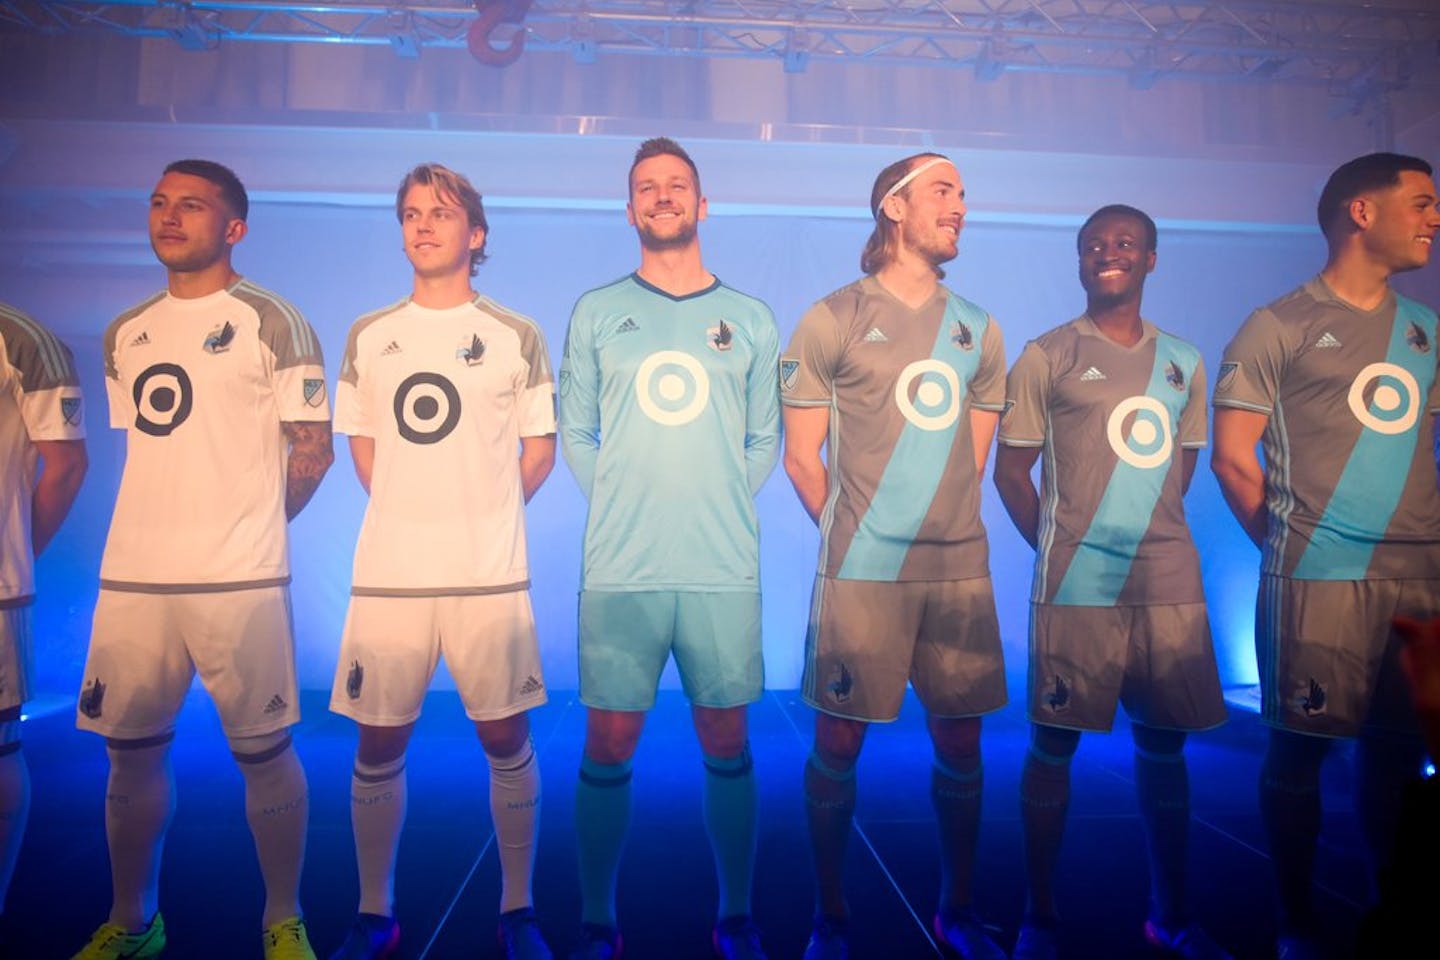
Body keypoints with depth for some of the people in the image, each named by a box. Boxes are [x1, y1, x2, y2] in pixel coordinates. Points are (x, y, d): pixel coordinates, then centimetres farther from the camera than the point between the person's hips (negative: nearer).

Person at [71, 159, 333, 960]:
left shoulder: (273, 323, -2)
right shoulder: (125, 335, 15)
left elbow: (312, 450, -2)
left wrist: (247, 527, 6)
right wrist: (180, 522, 12)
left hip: (240, 579, -5)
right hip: (132, 576, 6)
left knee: (263, 750, 1)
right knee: (132, 751, 11)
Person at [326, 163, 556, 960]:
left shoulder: (515, 337, 4)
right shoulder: (368, 336, 10)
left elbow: (539, 449, 8)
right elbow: (361, 444, 18)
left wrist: (484, 514, 2)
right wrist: (410, 514, 10)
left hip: (489, 573, -2)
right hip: (388, 573, 2)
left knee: (506, 737, 3)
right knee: (378, 744, 7)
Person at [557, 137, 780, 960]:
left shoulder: (750, 321, 9)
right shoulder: (596, 313, 8)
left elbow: (765, 443, 10)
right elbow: (575, 435, 7)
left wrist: (717, 506, 0)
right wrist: (625, 509, 0)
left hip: (725, 569, 1)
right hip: (619, 569, 0)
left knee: (727, 743, 8)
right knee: (609, 746, 4)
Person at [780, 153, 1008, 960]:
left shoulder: (980, 330, 13)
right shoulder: (833, 320, 1)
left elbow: (974, 459, 16)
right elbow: (801, 456, 1)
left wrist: (945, 528, 8)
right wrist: (851, 532, 3)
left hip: (961, 568, 4)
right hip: (861, 573, -3)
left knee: (960, 742, 9)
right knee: (839, 742, 3)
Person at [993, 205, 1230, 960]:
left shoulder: (1183, 362, 13)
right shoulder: (1045, 357, 1)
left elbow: (1182, 466, 19)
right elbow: (1011, 470, 1)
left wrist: (1150, 534, 9)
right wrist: (1056, 547, -1)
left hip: (1170, 582, 4)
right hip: (1076, 585, -4)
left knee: (1163, 744, 11)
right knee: (1053, 743, 2)